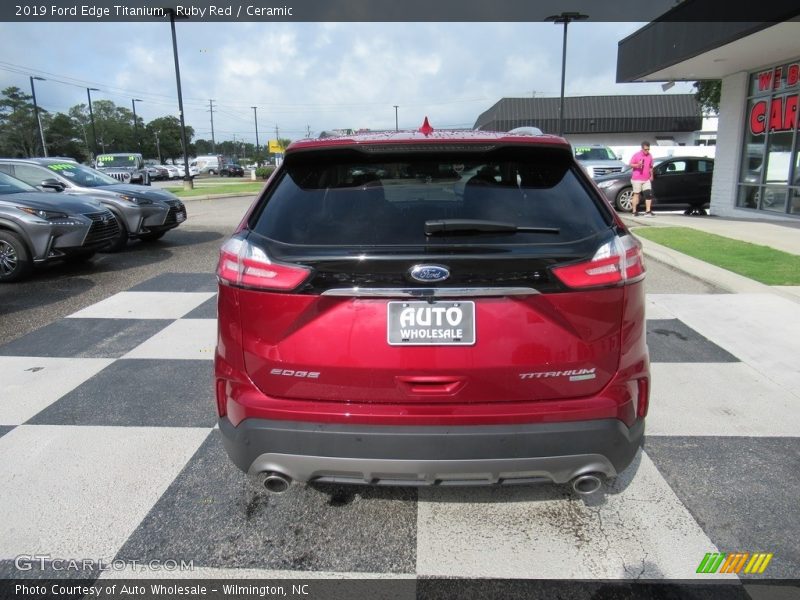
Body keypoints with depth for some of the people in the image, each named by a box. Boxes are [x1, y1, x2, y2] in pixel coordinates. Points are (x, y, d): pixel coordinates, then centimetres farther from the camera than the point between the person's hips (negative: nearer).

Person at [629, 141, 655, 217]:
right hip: (637, 179, -4)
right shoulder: (636, 155, -4)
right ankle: (635, 211, 10)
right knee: (636, 194, 3)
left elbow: (651, 167, 20)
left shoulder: (650, 156, 10)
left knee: (649, 195, -5)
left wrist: (651, 175, 17)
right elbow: (631, 164, -2)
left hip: (647, 179, 4)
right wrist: (637, 165, -20)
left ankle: (648, 211, -5)